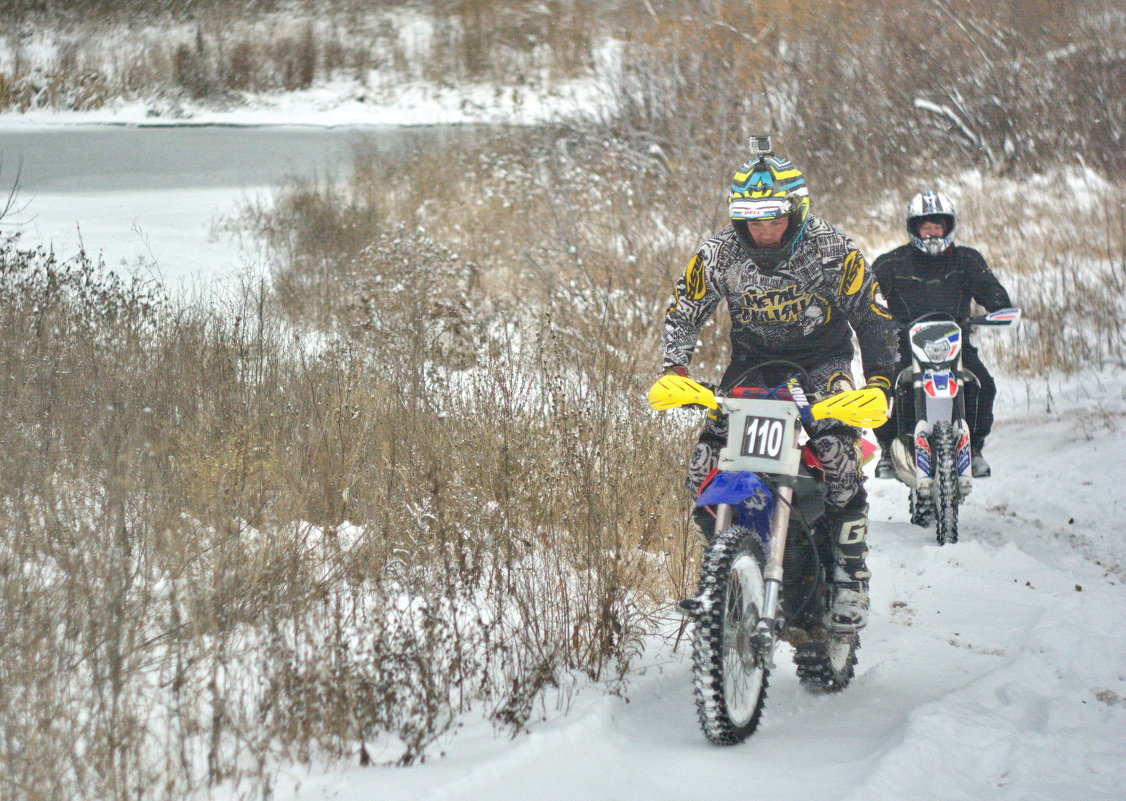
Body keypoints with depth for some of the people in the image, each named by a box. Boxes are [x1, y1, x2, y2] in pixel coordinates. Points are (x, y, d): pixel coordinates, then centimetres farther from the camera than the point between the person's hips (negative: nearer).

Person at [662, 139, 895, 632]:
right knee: (704, 467, -14)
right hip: (752, 364, 3)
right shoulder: (718, 255, -8)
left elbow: (873, 314, -8)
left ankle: (851, 576, -20)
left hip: (822, 361, -3)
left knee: (837, 454, -29)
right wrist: (674, 368, -17)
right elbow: (683, 313, 2)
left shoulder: (833, 250, -14)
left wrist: (878, 382, -22)